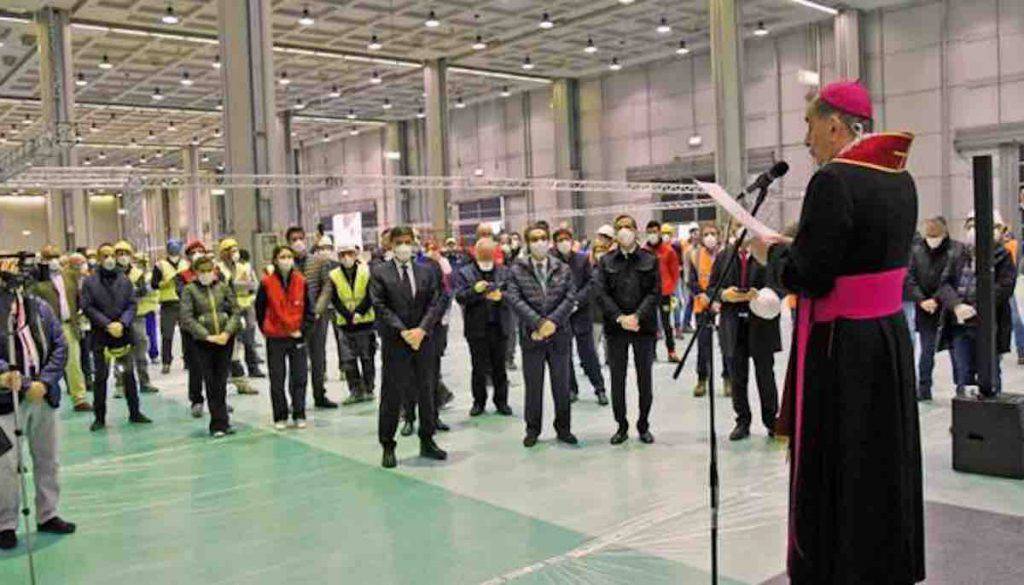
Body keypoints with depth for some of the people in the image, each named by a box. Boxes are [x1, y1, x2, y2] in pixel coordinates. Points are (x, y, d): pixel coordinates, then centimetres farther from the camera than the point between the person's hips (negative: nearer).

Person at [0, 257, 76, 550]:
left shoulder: (39, 307, 1)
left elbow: (60, 346, 1)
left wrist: (44, 383, -9)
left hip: (43, 396, 4)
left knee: (47, 459, 15)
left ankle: (47, 515, 31)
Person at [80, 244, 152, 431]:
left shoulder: (124, 279, 6)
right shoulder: (90, 281, -1)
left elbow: (132, 304, 3)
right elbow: (87, 307, -6)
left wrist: (122, 323, -13)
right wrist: (107, 324, -14)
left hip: (123, 333, 2)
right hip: (100, 336, -2)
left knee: (129, 374, 9)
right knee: (100, 376, 3)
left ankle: (135, 412, 18)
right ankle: (99, 417, 13)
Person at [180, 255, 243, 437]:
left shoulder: (224, 286, 5)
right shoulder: (189, 290, -1)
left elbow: (236, 311, 4)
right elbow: (187, 318, -8)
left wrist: (227, 332, -10)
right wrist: (208, 336, -14)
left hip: (225, 340, 2)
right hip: (202, 342, -2)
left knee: (221, 382, 7)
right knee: (210, 383, 1)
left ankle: (220, 423, 16)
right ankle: (219, 424, 8)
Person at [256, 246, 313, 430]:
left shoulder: (301, 281, -1)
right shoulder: (267, 283, -6)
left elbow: (308, 309, 5)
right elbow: (260, 309, 3)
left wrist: (302, 329, -4)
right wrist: (266, 330, 1)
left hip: (297, 338, 1)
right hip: (275, 339, -1)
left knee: (299, 378, 5)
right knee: (277, 380, 5)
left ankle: (299, 416, 15)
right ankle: (280, 418, 15)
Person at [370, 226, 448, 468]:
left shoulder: (427, 271, 9)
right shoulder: (379, 272, 0)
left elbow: (436, 303, 2)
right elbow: (380, 307, -7)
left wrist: (422, 329, -13)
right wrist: (403, 331, -16)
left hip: (424, 339, 3)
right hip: (394, 342, -3)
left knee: (426, 392, 11)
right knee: (392, 395, 2)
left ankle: (427, 442, 24)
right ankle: (387, 446, 14)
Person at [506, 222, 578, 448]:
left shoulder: (563, 269, 6)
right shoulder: (517, 270, 1)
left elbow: (570, 298, -1)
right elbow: (514, 299, -9)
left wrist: (553, 321, -15)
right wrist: (538, 323, -16)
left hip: (559, 335, 1)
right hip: (531, 336, -1)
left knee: (562, 385, 9)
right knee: (533, 386, 7)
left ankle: (563, 428, 22)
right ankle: (532, 429, 20)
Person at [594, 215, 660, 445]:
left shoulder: (650, 260, 3)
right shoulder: (606, 261, 6)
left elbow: (655, 293, -3)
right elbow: (601, 293, -1)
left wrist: (636, 316, -15)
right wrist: (620, 318, -13)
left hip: (644, 326, -1)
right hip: (615, 327, 1)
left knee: (645, 378, 6)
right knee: (617, 378, 5)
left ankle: (643, 426, 19)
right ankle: (621, 426, 17)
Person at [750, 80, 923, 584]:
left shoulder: (834, 180, -19)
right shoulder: (900, 178, 8)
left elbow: (808, 277, -20)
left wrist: (773, 252, -2)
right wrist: (798, 246, 14)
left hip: (839, 347, -9)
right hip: (891, 337, 9)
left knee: (833, 473, 4)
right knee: (884, 461, 19)